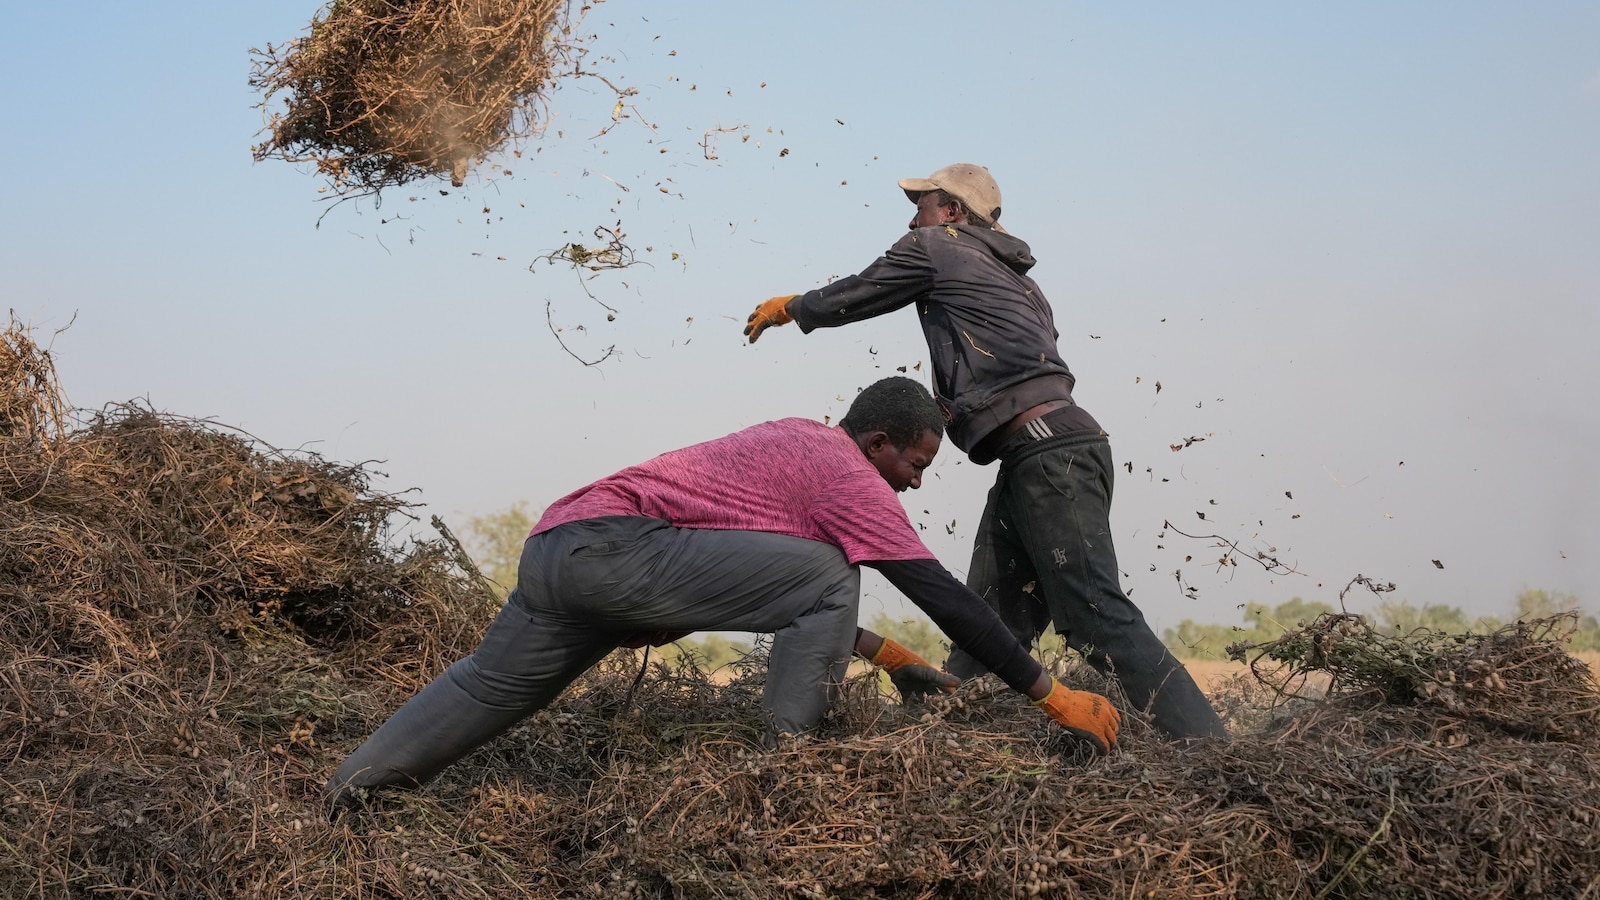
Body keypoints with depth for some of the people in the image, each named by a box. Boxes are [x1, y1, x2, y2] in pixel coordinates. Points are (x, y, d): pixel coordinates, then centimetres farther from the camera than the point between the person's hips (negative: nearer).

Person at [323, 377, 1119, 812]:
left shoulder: (793, 442, 25)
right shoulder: (850, 475, -2)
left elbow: (780, 589, 36)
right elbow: (942, 597, -5)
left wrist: (882, 653, 34)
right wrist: (1053, 695, -1)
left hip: (554, 546, 10)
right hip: (617, 546, -10)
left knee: (490, 686, 28)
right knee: (830, 582, -10)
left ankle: (349, 785, 33)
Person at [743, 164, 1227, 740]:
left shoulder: (935, 246, 8)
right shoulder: (1013, 276, 30)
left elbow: (849, 300, 18)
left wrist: (789, 308, 37)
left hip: (1047, 450, -10)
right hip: (1043, 453, 10)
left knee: (1098, 617, -17)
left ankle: (1209, 752, -22)